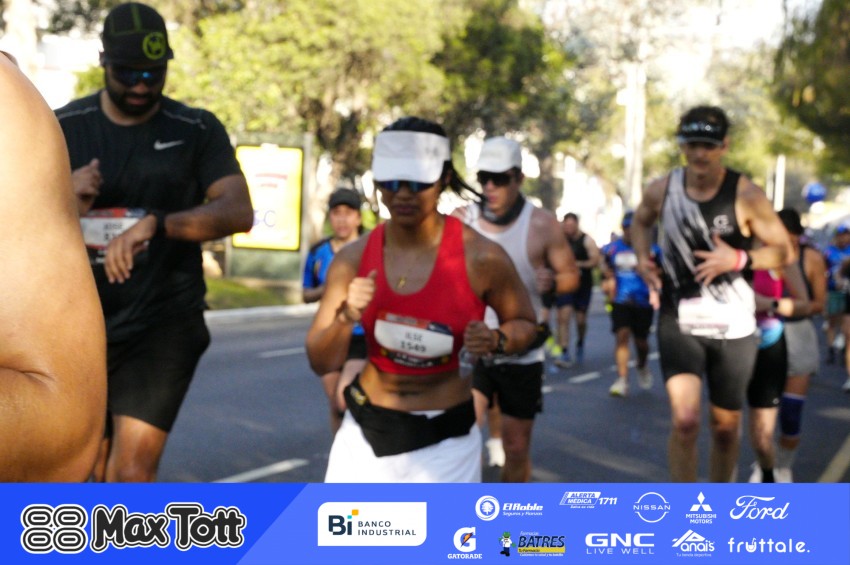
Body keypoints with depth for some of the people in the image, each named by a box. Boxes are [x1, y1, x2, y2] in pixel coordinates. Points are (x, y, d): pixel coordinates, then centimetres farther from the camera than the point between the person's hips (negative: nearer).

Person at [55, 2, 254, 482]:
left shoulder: (198, 131, -3)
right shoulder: (63, 128, 2)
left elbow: (238, 212, -17)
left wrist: (154, 224, -33)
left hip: (163, 323, -3)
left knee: (131, 474, -12)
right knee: (90, 473, 16)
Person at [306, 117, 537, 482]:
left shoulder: (480, 257, -13)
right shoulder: (354, 259, -5)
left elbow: (526, 323, 4)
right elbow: (321, 363, -3)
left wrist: (495, 341, -18)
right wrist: (346, 319, -22)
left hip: (444, 442, -3)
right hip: (364, 433, 3)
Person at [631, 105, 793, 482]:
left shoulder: (745, 196, -12)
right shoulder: (662, 190, -4)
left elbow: (785, 251, -5)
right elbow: (641, 221, 19)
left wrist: (738, 259, -21)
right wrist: (642, 257, 0)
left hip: (732, 326, 0)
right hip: (679, 320, 0)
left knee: (725, 426, 13)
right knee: (684, 420, -17)